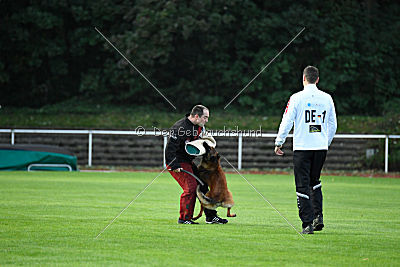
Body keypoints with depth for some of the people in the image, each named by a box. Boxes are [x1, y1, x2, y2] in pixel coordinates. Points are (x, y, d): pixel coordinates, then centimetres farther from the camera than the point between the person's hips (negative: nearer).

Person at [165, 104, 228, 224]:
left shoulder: (200, 127, 3)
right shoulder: (180, 128, -25)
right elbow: (170, 148, -26)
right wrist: (174, 166, -27)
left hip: (188, 161, 9)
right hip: (176, 162, -9)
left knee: (202, 185, 9)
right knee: (191, 187, -17)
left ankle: (211, 216, 17)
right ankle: (184, 218, -6)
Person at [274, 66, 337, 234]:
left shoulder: (297, 98, -7)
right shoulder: (327, 98, 5)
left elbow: (287, 122, -7)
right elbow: (333, 125, 11)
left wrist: (279, 143, 4)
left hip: (302, 148, -4)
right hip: (321, 147, 4)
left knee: (303, 186, -1)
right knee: (314, 181, 21)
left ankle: (308, 223, -6)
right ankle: (318, 216, 10)